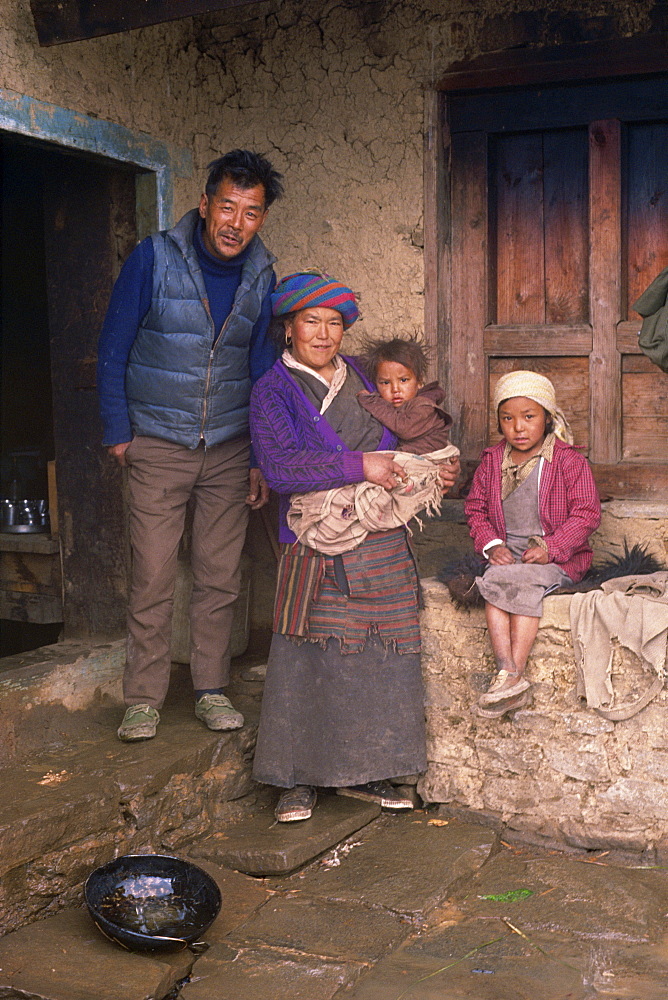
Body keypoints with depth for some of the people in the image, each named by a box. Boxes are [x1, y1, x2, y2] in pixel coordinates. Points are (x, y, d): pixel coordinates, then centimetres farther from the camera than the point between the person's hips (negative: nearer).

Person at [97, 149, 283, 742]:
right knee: (153, 578, -1)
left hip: (230, 449, 3)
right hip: (158, 447, -3)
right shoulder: (154, 259, -9)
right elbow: (114, 350, -2)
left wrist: (262, 458, 6)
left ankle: (212, 689, 21)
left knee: (221, 577, 7)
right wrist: (118, 431, -3)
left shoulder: (261, 277, 1)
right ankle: (144, 698, 13)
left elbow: (262, 367, 9)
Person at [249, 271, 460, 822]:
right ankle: (299, 776, 8)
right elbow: (281, 464, -16)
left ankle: (363, 771, 18)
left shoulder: (362, 376, 17)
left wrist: (441, 469, 10)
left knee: (378, 657, 4)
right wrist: (359, 466, -19)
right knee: (313, 657, -8)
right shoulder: (273, 392, 0)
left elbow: (404, 441, 29)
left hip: (386, 547, 5)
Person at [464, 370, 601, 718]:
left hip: (556, 557, -4)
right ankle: (509, 676, -31)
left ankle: (513, 675, -28)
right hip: (506, 554, 4)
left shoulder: (568, 461, -5)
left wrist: (551, 548, -18)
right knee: (493, 584, -27)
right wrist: (491, 544, -5)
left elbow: (587, 514, -8)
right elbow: (476, 508, 13)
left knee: (524, 583, -32)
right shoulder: (491, 461, 9)